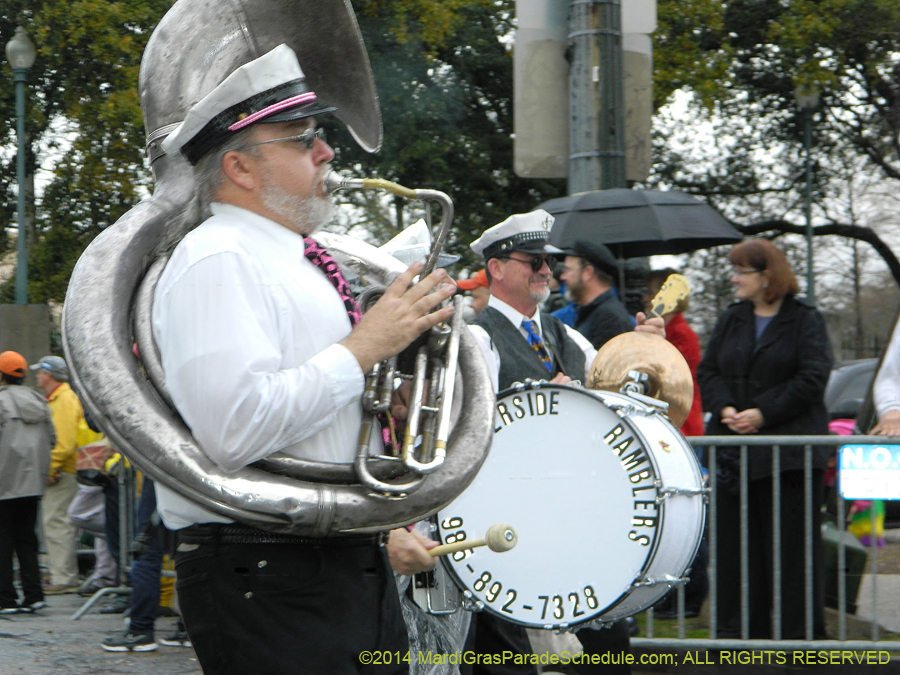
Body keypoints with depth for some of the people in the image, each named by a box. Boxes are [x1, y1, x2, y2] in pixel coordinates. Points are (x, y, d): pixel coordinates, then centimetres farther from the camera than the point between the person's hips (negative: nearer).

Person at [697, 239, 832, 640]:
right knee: (735, 538, 4)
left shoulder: (804, 321, -1)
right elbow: (707, 371, 13)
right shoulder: (731, 320, 15)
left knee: (791, 540, -4)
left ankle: (799, 629, 2)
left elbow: (812, 378, -10)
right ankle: (738, 626, 11)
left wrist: (763, 414, -15)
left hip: (788, 449, -5)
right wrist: (725, 409, -7)